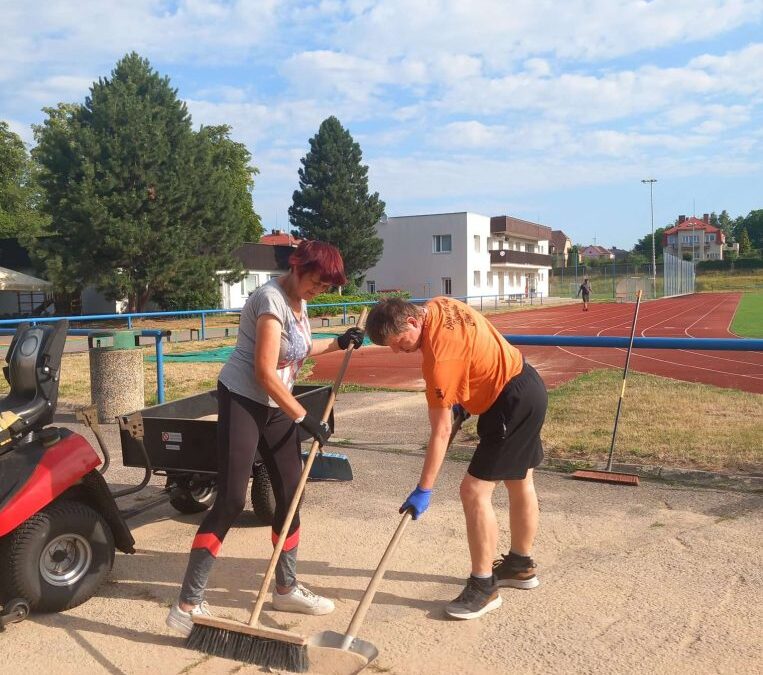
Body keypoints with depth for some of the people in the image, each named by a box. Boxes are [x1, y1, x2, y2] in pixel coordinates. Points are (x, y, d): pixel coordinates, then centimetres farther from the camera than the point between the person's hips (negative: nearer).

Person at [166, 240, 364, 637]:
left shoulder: (298, 302, 10)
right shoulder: (272, 299, -19)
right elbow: (265, 372, -23)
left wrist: (338, 343, 18)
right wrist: (304, 418, -19)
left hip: (276, 406, 9)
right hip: (242, 400, -9)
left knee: (290, 495, 10)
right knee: (231, 501, -12)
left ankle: (286, 589, 26)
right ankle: (188, 604, -3)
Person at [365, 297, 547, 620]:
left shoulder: (439, 356, -29)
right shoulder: (439, 305, -4)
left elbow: (441, 431, -26)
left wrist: (423, 490, -21)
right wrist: (462, 397, 13)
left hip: (513, 404, -11)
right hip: (527, 387, 11)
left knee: (474, 491, -10)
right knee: (520, 482, 21)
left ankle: (483, 587, 2)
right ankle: (521, 565, 38)